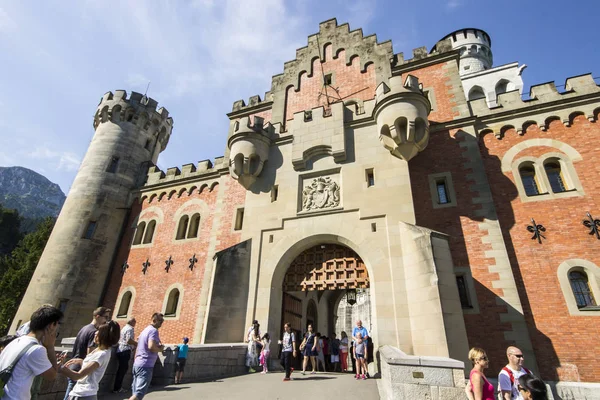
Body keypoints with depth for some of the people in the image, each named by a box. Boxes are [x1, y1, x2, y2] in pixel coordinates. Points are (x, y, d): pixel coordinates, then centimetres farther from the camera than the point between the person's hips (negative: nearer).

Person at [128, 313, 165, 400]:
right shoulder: (154, 330, -13)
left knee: (136, 392, 15)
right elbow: (151, 346, -27)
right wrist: (160, 349, -8)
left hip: (137, 364, 10)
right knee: (139, 393, -9)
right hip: (145, 365, -10)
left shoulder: (145, 330, 17)